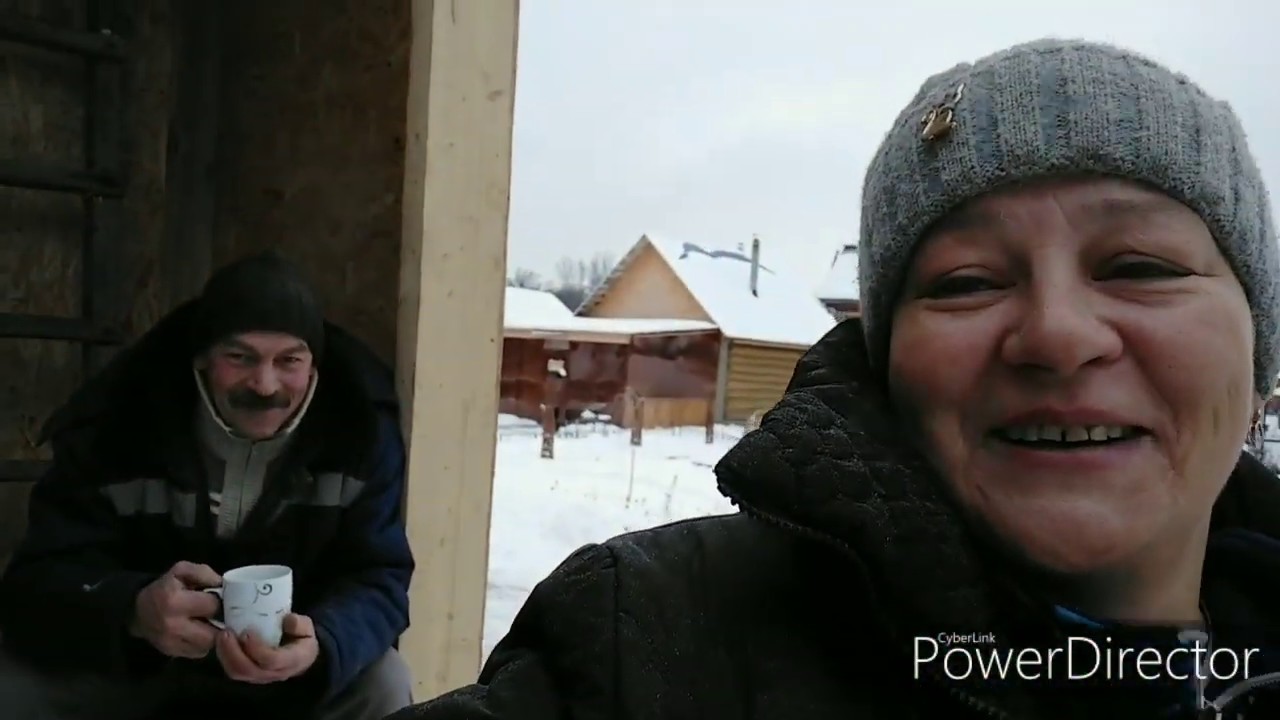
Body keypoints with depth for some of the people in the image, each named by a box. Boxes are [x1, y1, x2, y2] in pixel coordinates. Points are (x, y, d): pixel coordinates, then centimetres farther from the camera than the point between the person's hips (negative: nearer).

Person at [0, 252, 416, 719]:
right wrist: (134, 610, -46)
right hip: (128, 657, 0)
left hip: (284, 653, 1)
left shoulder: (363, 432, -19)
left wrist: (320, 643, -45)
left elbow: (379, 579, -21)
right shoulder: (117, 422, -19)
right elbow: (40, 579, -22)